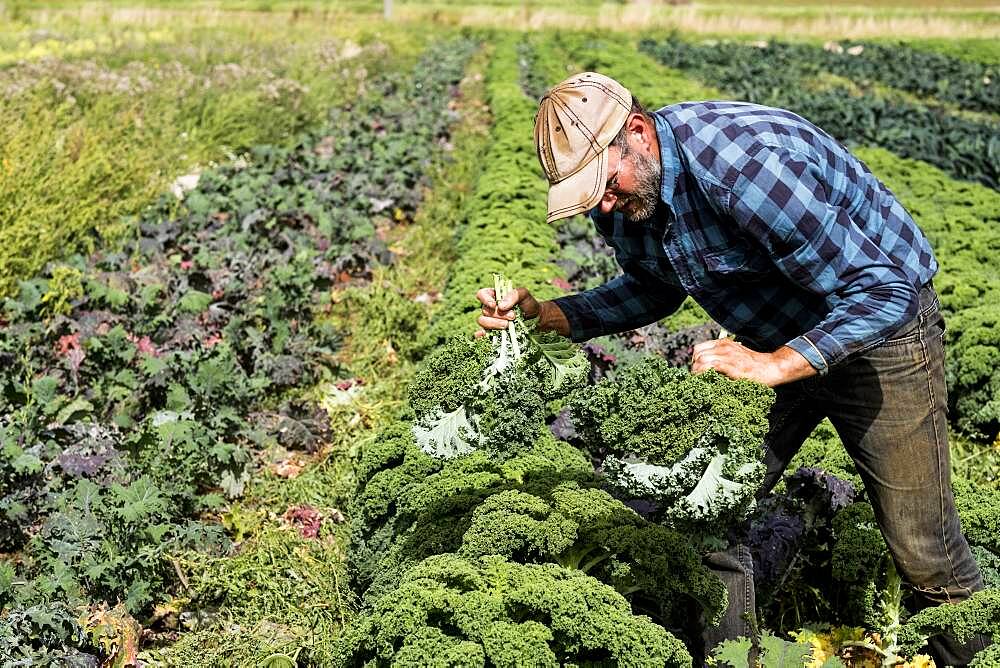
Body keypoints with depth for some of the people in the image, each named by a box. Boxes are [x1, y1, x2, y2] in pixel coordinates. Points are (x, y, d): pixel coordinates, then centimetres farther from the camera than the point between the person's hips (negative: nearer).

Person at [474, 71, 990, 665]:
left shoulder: (746, 165, -35)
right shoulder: (623, 198, -10)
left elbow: (883, 291, -31)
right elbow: (655, 291, 10)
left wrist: (777, 364, -42)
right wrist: (544, 315, -4)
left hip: (881, 328, -6)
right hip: (771, 339, 7)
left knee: (925, 550, 1)